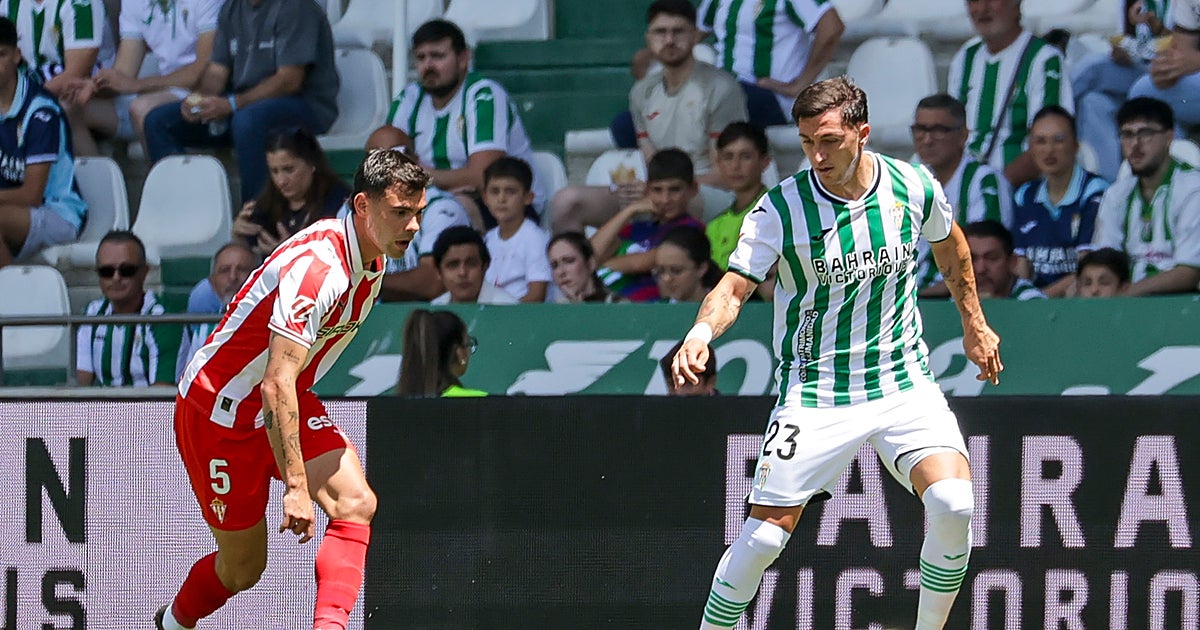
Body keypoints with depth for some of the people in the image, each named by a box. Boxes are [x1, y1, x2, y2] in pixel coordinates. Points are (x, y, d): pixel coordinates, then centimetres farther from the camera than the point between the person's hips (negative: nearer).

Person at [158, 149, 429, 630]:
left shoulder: (372, 262, -1)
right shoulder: (318, 267, -31)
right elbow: (275, 385, -36)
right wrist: (296, 486, -38)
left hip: (289, 405, 8)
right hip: (219, 409, -8)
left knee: (356, 504, -18)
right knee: (242, 569, 4)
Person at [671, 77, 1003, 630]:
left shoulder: (913, 187, -4)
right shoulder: (781, 208, -13)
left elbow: (949, 243, 18)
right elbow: (736, 285, -16)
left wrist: (974, 322, 25)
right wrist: (702, 331, -37)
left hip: (904, 381, 2)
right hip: (814, 392, -2)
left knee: (953, 503, -19)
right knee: (765, 534, -8)